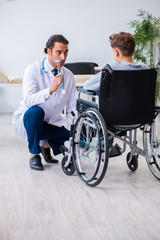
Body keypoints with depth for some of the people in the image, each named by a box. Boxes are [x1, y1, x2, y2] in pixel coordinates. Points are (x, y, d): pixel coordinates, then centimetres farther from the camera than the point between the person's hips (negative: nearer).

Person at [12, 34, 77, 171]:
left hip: (52, 122, 4)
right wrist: (50, 89, -42)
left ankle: (46, 143, 13)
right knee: (36, 111, -38)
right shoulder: (33, 70, -15)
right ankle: (34, 154, -15)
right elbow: (28, 100, -29)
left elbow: (73, 106, 0)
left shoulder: (68, 75, 0)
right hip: (27, 119, -4)